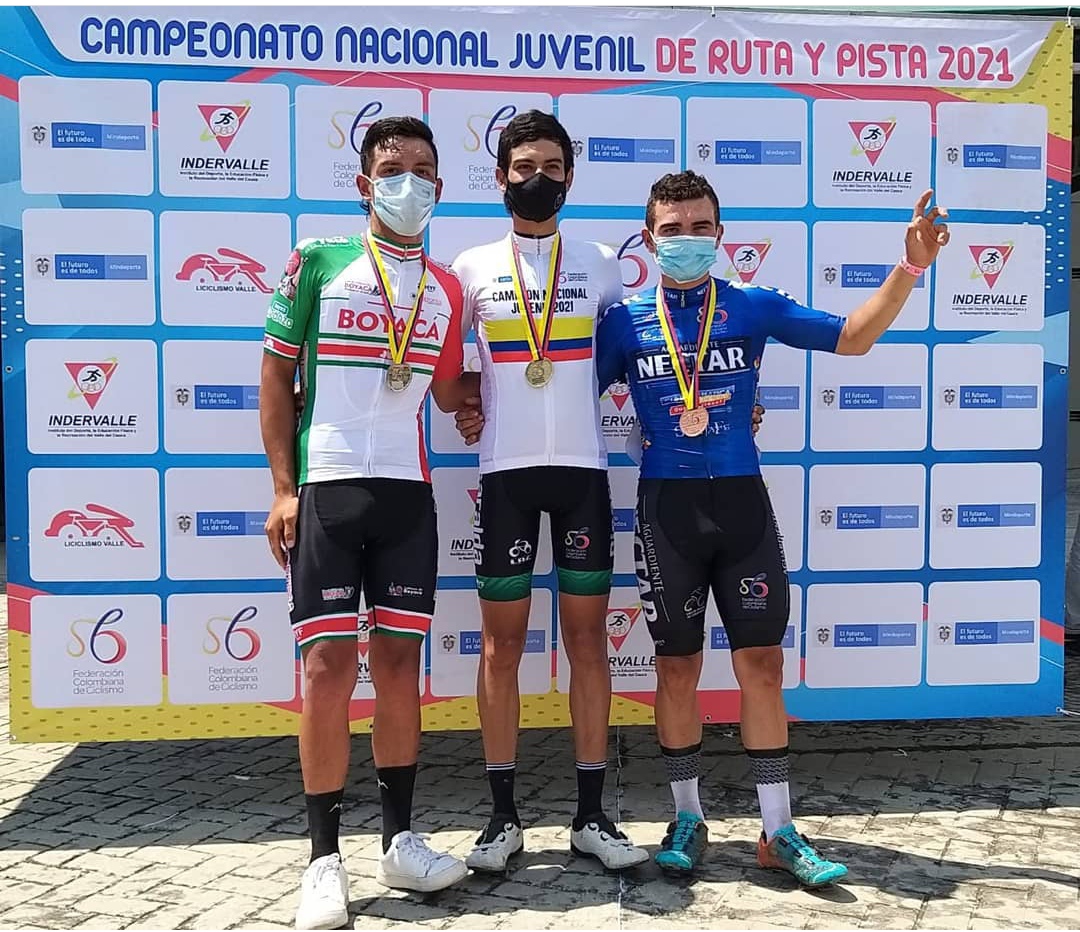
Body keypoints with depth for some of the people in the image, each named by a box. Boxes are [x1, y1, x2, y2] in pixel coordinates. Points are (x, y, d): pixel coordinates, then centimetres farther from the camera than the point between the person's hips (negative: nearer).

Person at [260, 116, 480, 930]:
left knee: (399, 660, 6)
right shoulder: (317, 263, 3)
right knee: (329, 665, -4)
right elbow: (277, 376, 2)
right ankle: (325, 861, 6)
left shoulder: (445, 289, 12)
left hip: (407, 493, 3)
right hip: (326, 489, -3)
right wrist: (284, 487, -6)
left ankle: (400, 841, 17)